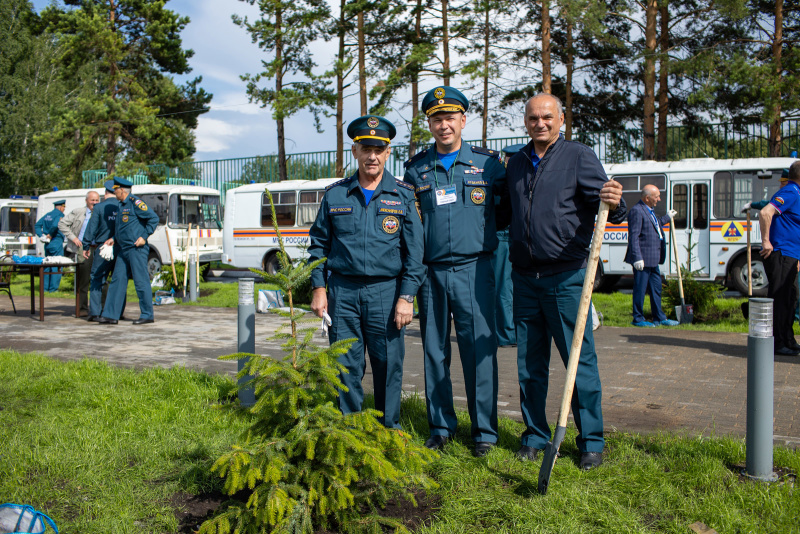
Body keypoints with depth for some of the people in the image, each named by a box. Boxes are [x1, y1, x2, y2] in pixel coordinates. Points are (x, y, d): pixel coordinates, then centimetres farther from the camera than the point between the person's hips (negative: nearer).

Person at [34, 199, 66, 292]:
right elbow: (55, 225, -28)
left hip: (47, 244, 8)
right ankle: (53, 288, -3)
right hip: (56, 243, -8)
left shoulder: (47, 215, 14)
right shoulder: (60, 215, -10)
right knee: (56, 266, -2)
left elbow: (37, 225, 14)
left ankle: (45, 287, 17)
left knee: (47, 265, 14)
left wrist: (41, 235, 6)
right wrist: (50, 235, -13)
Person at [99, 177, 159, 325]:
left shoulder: (135, 202, -9)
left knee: (141, 281, -5)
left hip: (136, 248, -9)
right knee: (117, 280, 7)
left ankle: (147, 315, 3)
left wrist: (144, 237, -16)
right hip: (123, 249, 9)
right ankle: (111, 315, 9)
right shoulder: (120, 206, 18)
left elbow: (154, 218, -13)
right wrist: (113, 239, 13)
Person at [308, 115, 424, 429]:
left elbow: (414, 251, 0)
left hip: (386, 291, -1)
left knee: (388, 367, 5)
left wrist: (406, 297, -6)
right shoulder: (335, 195, 8)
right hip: (343, 291, 2)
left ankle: (389, 431, 22)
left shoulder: (403, 196, 3)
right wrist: (318, 288, 6)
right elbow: (318, 244, 13)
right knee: (346, 367, 6)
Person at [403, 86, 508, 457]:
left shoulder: (487, 163, 4)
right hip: (431, 272, 3)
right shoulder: (416, 169, 10)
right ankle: (441, 426, 21)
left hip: (473, 270, -2)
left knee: (479, 350, -2)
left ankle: (485, 430, 11)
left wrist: (486, 229, 0)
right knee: (434, 352, 8)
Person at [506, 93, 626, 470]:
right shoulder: (516, 163, 14)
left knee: (580, 360, 1)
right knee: (529, 364, 11)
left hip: (566, 277, -4)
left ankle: (591, 441, 14)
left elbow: (606, 205, -10)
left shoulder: (579, 157, -1)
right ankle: (535, 435, 24)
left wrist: (615, 204, -29)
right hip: (525, 277, 5)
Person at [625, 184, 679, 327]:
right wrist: (637, 258, -25)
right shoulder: (637, 211, -16)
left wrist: (667, 217, 45)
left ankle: (659, 318, 26)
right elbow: (633, 236, -21)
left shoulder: (649, 211, 16)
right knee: (640, 289, -1)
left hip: (653, 259, 10)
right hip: (643, 259, -10)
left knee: (656, 288, 16)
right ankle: (638, 319, 10)